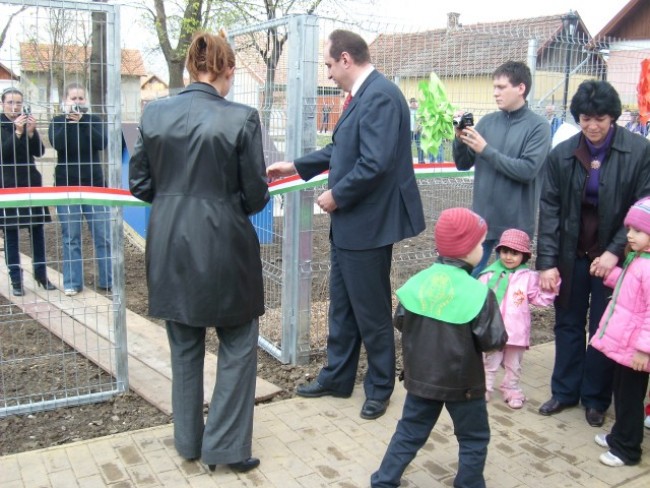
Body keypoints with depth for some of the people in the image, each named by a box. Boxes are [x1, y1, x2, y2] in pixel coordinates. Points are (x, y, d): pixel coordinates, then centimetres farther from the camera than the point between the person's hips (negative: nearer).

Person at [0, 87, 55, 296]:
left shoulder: (27, 121, 8)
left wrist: (31, 132, -16)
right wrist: (17, 132, -24)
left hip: (31, 182, 3)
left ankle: (41, 274, 16)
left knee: (37, 230, 5)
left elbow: (39, 151, 0)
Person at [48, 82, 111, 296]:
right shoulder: (57, 121, 5)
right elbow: (57, 145, -14)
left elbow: (102, 143, -11)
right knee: (71, 238, 1)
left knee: (103, 235, 0)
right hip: (67, 186, -1)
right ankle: (72, 283, 9)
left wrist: (83, 120, -15)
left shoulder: (94, 119, 7)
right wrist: (69, 120, -16)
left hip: (94, 185, 1)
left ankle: (108, 280, 8)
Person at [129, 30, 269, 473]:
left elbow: (140, 183, 5)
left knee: (184, 345, 19)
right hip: (222, 243, -4)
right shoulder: (241, 118, -12)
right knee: (238, 344, 13)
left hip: (169, 245, 5)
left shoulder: (154, 114, -1)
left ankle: (188, 440, 32)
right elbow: (255, 195, -7)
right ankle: (226, 446, 18)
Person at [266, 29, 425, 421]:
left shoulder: (381, 95, -20)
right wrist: (295, 166, 19)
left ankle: (380, 387, 26)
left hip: (368, 224, -10)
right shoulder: (363, 95, 11)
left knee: (371, 311, 6)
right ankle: (337, 377, 35)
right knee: (342, 305, 19)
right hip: (348, 223, 10)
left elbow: (374, 164, -28)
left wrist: (336, 195, -15)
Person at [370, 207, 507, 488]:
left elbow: (400, 323, 2)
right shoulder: (478, 293, -19)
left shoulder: (417, 282, -6)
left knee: (409, 432, 19)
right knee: (474, 439, 18)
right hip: (462, 382, -4)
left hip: (420, 376, 5)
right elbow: (493, 341, -15)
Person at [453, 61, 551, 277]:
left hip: (515, 223, -4)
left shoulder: (538, 126, -7)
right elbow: (463, 164, 7)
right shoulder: (487, 121, 5)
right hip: (482, 219, 4)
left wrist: (486, 150, -18)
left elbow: (527, 170, -18)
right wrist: (460, 139, -12)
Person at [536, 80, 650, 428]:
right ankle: (565, 391, 27)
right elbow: (549, 209, -5)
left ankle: (596, 398, 24)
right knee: (567, 323, 12)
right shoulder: (562, 154, -4)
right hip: (572, 254, 2)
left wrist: (615, 251, -17)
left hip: (612, 256, -2)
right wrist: (547, 262, -10)